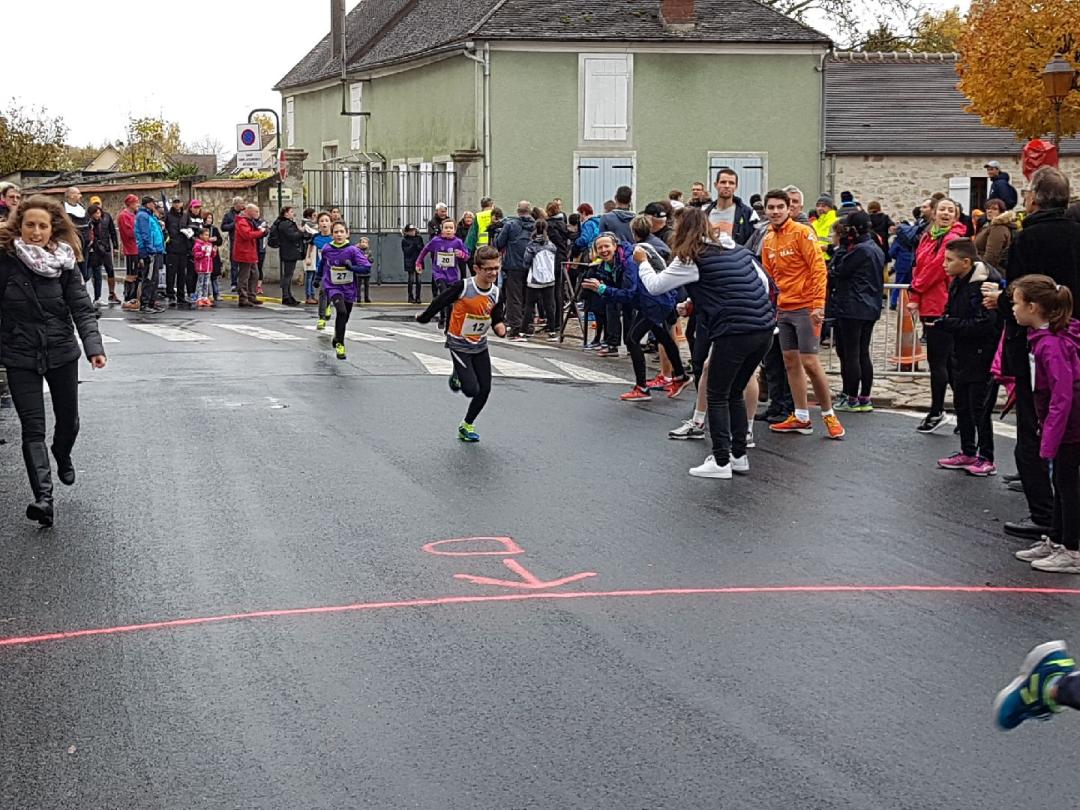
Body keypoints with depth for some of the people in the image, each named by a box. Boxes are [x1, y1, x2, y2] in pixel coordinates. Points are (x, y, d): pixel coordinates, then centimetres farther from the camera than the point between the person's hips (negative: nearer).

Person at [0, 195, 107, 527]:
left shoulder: (64, 261, -5)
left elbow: (82, 309, -9)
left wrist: (93, 346, -22)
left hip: (62, 353, 2)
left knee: (68, 421, 18)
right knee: (33, 429, -10)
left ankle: (62, 457, 50)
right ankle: (43, 497, -15)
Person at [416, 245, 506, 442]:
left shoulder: (495, 293, -7)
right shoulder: (463, 287, -23)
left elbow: (498, 318, 4)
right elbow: (440, 302, -9)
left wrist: (500, 327, -19)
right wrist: (424, 317, 4)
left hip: (480, 346, 5)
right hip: (459, 345, -5)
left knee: (485, 390, 4)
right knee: (472, 389, -13)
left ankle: (467, 426, 27)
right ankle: (457, 376, 24)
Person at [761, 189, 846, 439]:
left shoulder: (802, 232, -10)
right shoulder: (768, 241, 11)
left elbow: (819, 268, -14)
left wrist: (818, 304, -20)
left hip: (805, 307, -7)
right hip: (783, 310, 7)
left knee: (809, 362, -9)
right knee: (790, 361, 7)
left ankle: (829, 415, 5)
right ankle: (802, 418, 15)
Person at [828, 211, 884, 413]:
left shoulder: (860, 250, -16)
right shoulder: (876, 250, 13)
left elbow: (837, 273, -13)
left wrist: (841, 247, -3)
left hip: (853, 308, -9)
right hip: (871, 308, 9)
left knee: (851, 353, -2)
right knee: (863, 353, 12)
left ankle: (852, 399, 1)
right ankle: (865, 398, 14)